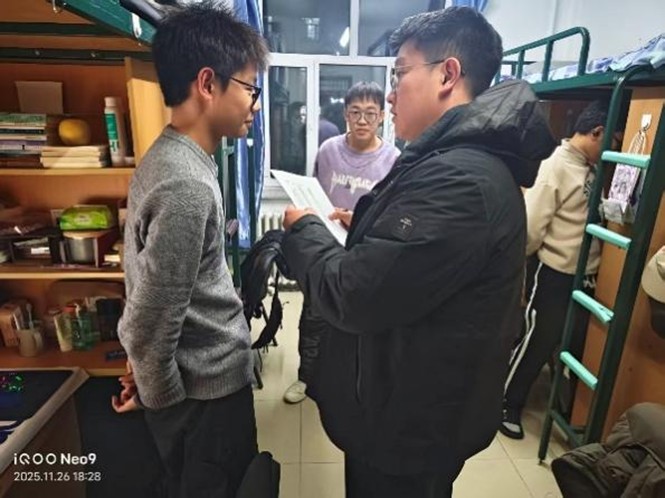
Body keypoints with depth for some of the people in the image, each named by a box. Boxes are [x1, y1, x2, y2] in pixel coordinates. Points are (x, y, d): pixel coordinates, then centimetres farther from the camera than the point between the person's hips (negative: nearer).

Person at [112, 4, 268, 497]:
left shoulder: (172, 158, 2)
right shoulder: (186, 185, -29)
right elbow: (152, 320, -25)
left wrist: (152, 380, 16)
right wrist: (159, 398, -7)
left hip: (199, 374, 8)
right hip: (207, 389, -8)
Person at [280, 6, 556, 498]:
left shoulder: (459, 179, -30)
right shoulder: (458, 162, 6)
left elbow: (351, 297, -29)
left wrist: (305, 229, -13)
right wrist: (359, 227, -1)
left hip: (411, 425, -9)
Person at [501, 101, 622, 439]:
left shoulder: (590, 168, 9)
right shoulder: (556, 167, -17)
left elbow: (590, 219, 16)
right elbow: (532, 225, -20)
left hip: (583, 275, 8)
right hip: (553, 274, -8)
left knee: (577, 345, 19)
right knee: (536, 343, 4)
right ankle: (507, 405, 23)